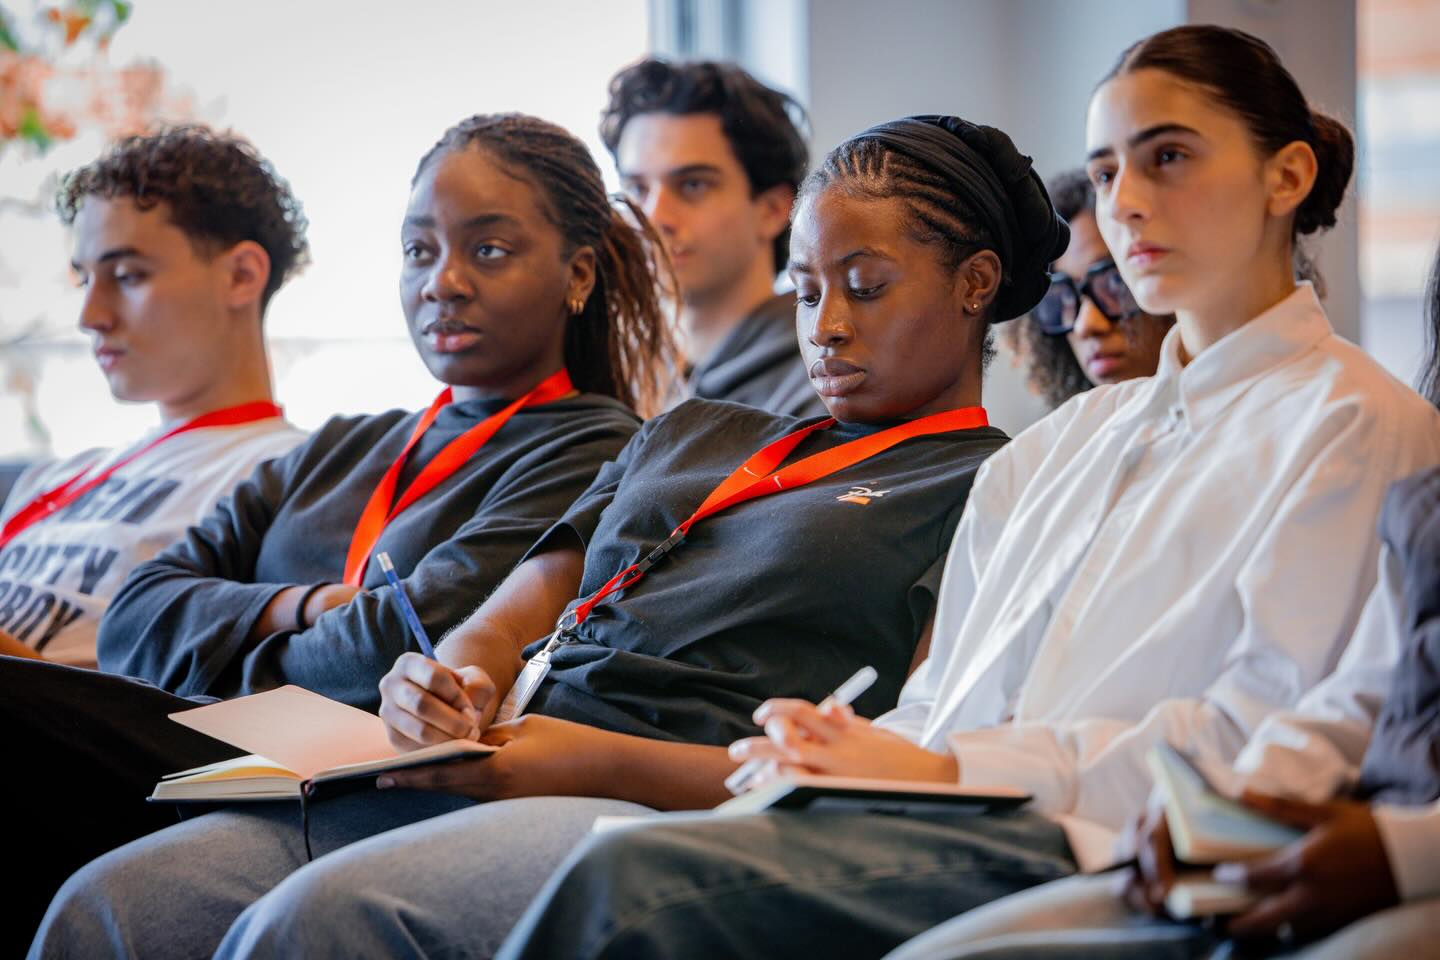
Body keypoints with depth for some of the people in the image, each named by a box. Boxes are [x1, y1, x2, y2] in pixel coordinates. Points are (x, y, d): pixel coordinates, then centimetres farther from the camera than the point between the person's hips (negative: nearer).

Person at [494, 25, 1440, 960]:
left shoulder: (1357, 424, 4)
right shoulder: (1076, 434, 28)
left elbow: (1262, 737, -9)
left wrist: (946, 769, -15)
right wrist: (859, 749, -3)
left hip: (1085, 852, -6)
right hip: (968, 824, 7)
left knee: (636, 879, -29)